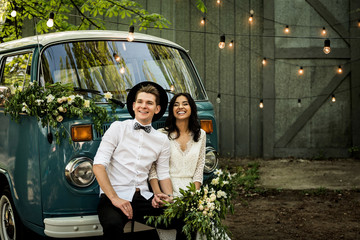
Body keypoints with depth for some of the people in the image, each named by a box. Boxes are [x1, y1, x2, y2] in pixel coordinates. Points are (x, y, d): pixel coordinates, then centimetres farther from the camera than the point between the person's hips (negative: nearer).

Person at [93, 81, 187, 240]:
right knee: (113, 225, -39)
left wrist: (169, 197, -3)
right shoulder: (118, 128, 5)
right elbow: (98, 165, -3)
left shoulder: (162, 140, 16)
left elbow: (163, 174, 20)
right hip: (113, 196, -3)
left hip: (143, 197, 3)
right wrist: (114, 198, -15)